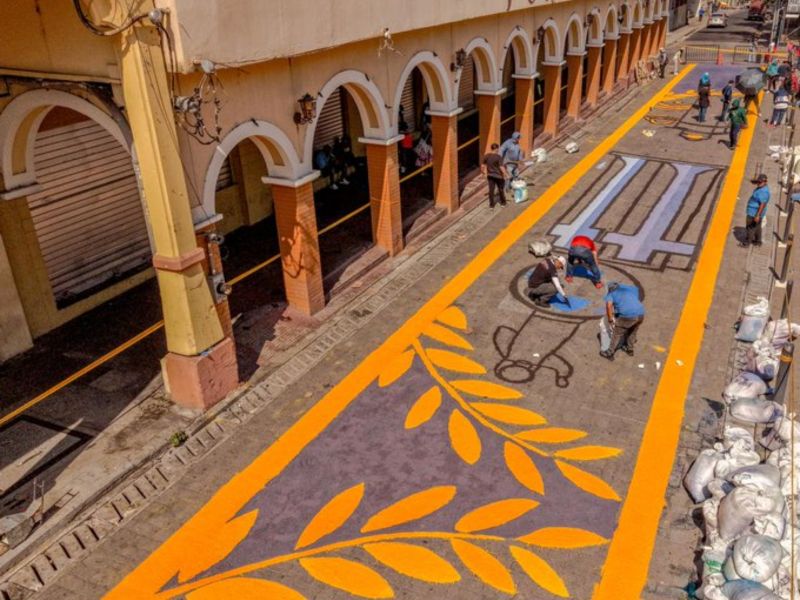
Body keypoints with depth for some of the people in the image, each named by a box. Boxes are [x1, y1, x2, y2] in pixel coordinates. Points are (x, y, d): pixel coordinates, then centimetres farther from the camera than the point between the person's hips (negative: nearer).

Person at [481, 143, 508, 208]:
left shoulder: (487, 156, -5)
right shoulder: (498, 157, -20)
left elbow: (483, 166, 3)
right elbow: (502, 167, -22)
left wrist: (483, 171, 22)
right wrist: (506, 174, -12)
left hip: (490, 175, 4)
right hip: (498, 176, -4)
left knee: (491, 190, 10)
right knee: (500, 189, 15)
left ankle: (491, 204, 13)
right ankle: (503, 202, 31)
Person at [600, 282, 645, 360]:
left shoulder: (611, 294, 13)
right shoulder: (632, 288, 28)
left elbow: (609, 305, -7)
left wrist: (610, 320, 0)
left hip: (627, 316, -5)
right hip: (640, 314, 5)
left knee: (617, 334, 16)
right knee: (632, 332, 31)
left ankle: (609, 354, 29)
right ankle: (629, 349, 50)